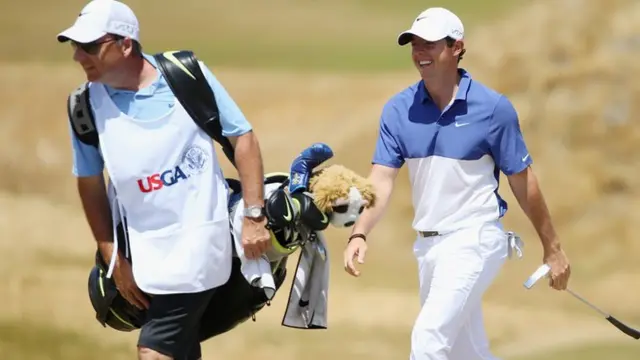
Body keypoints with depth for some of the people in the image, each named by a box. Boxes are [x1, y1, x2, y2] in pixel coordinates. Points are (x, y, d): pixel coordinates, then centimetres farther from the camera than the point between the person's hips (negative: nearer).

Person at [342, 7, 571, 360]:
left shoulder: (493, 108, -10)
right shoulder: (398, 109, 0)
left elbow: (522, 182, -3)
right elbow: (381, 179, -6)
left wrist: (552, 248, 2)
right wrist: (359, 234, -23)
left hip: (473, 240, -6)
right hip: (426, 244, 6)